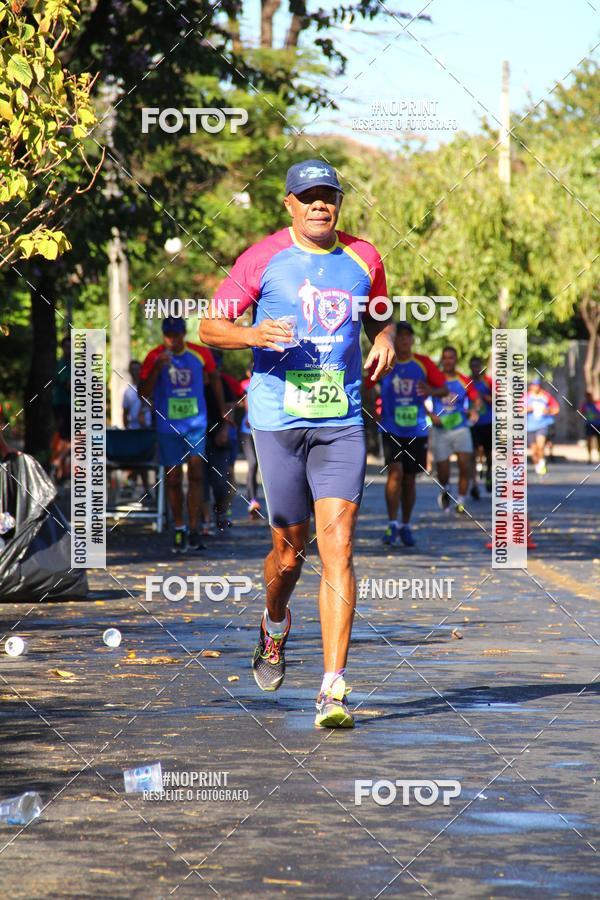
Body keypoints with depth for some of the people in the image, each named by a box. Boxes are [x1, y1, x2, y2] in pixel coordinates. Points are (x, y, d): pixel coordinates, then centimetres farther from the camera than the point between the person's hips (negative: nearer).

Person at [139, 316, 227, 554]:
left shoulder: (200, 354, -1)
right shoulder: (155, 357, -5)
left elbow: (214, 378, 17)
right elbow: (143, 393, -8)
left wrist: (222, 410, 22)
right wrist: (157, 369, -22)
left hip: (196, 423, 0)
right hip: (168, 425, 0)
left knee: (196, 472, -12)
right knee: (173, 479, 5)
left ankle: (193, 530, -12)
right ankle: (179, 529, 19)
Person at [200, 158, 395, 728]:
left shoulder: (362, 258, 9)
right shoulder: (264, 259, 0)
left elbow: (378, 318, 26)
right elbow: (209, 326, 3)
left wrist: (385, 341, 3)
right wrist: (253, 334, -17)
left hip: (341, 422, 1)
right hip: (277, 419, -1)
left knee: (337, 549, -10)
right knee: (289, 552, 6)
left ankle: (333, 691, -12)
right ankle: (274, 627, 42)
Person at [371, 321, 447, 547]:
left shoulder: (423, 363, 1)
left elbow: (444, 389, 3)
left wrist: (431, 391, -19)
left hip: (417, 430, 2)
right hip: (391, 429, -2)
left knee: (410, 478, 8)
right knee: (395, 472, -18)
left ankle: (405, 526, 21)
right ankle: (392, 524, -14)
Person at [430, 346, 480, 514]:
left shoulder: (464, 381, 4)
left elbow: (476, 399, 7)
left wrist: (475, 409, -15)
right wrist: (431, 415, -13)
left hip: (460, 428, 1)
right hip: (440, 429, -1)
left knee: (465, 466, -12)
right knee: (442, 472, 0)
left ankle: (461, 502, 1)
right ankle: (444, 491, 34)